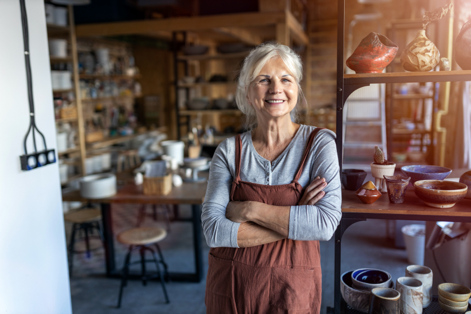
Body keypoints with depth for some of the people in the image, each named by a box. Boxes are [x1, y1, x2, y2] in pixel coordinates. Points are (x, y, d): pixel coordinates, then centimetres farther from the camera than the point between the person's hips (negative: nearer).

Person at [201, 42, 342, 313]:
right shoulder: (229, 151, -5)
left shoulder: (319, 143, -9)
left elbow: (326, 224, -20)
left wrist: (250, 209, -19)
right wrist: (295, 222, -18)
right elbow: (214, 230, -13)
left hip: (292, 290, -1)